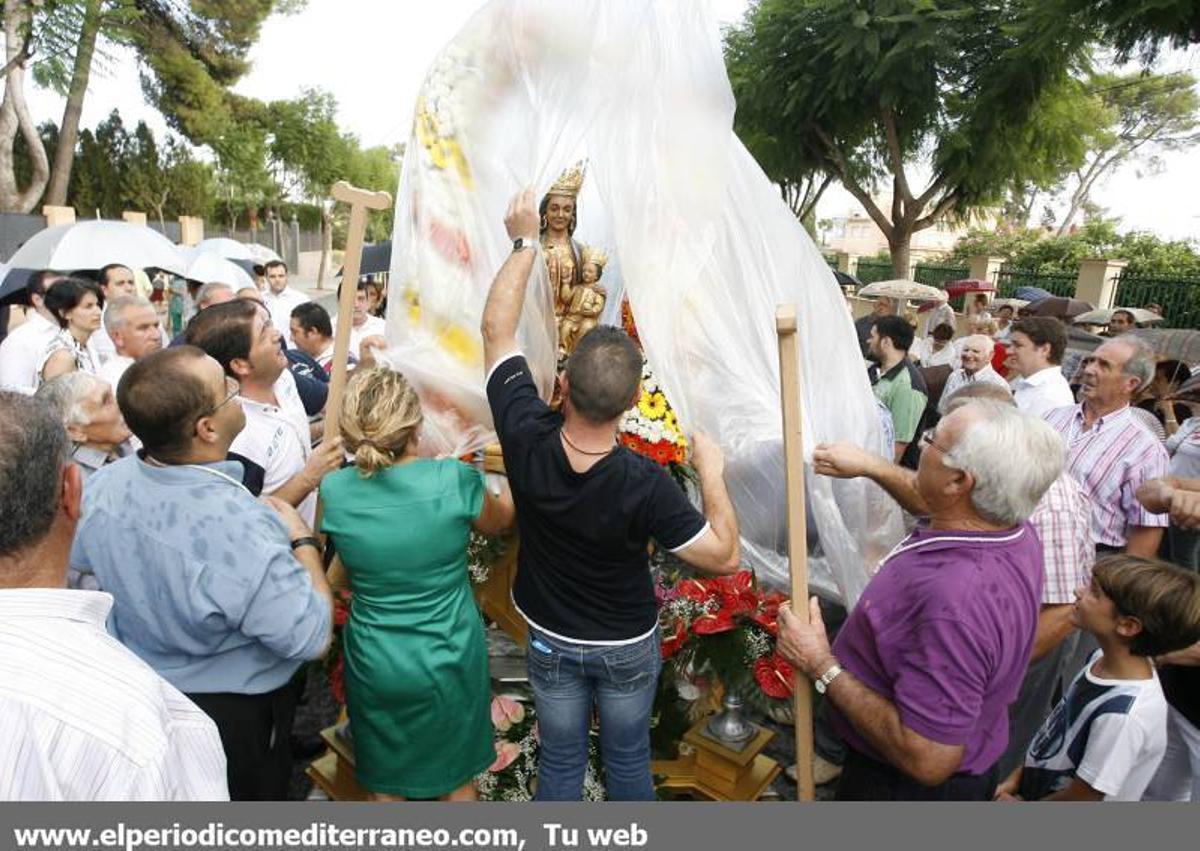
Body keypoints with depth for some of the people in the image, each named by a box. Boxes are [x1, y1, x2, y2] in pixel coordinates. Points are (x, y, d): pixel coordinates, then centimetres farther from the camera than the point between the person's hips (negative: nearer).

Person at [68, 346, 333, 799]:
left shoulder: (101, 486, -17)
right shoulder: (238, 529, -41)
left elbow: (85, 562, 6)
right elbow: (312, 638, -31)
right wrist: (302, 540, -19)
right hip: (236, 716, -6)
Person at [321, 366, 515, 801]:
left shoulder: (334, 491, -18)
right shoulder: (454, 480, -24)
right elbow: (498, 521, -1)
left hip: (375, 664, 1)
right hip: (449, 662, -1)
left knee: (385, 779, 26)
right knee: (457, 774, 25)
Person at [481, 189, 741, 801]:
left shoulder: (525, 439, -26)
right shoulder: (645, 484, -33)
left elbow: (496, 329, -15)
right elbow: (724, 556, -22)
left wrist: (524, 243, -9)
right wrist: (712, 474, -13)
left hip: (551, 641, 2)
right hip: (628, 646, -2)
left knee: (560, 764, 20)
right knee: (629, 761, 21)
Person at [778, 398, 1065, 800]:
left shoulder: (954, 605, -43)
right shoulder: (1017, 533, -15)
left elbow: (927, 760, -36)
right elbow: (945, 509, 11)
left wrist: (822, 668, -30)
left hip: (908, 785, -7)